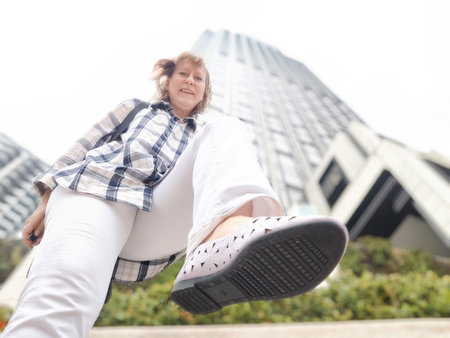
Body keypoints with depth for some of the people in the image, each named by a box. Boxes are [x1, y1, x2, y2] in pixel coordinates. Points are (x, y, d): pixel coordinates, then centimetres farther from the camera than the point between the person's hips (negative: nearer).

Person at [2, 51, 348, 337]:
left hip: (155, 218, 1)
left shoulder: (200, 137, 35)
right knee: (65, 289, -35)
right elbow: (84, 147, 24)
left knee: (227, 129, -18)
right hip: (95, 188, 0)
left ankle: (227, 236, -49)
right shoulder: (136, 108, 30)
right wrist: (46, 202, 14)